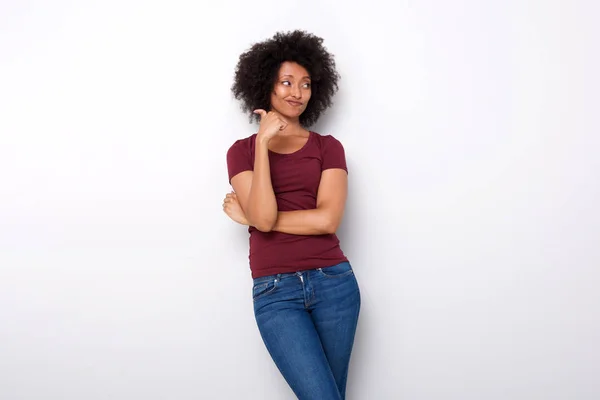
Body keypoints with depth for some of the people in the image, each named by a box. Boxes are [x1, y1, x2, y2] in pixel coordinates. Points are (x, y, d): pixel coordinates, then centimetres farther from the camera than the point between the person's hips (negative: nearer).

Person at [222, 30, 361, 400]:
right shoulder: (242, 151, 6)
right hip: (275, 292, -1)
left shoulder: (328, 147, 7)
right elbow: (264, 218, -10)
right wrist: (263, 143, -13)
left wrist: (250, 217, -7)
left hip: (333, 283, 2)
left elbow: (327, 219, -8)